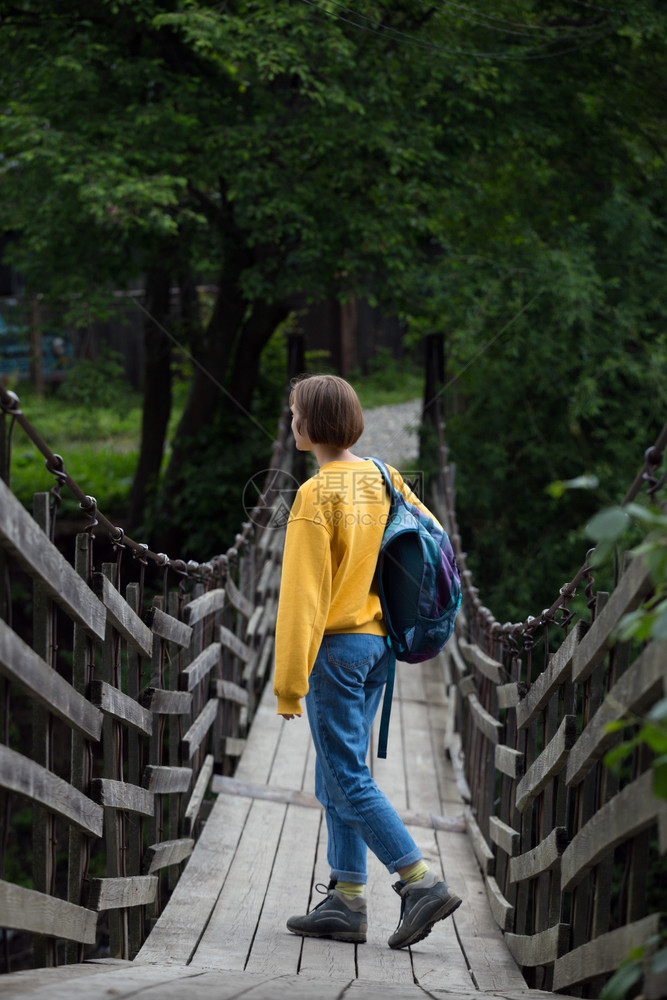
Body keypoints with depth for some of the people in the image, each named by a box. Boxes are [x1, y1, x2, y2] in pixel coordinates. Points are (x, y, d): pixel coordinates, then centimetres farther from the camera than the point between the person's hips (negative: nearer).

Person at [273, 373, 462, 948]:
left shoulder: (316, 495, -17)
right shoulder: (383, 479, 6)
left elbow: (304, 594, -18)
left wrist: (290, 682, -16)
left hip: (336, 646, -8)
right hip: (378, 639, 8)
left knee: (348, 780, -3)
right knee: (339, 778, 14)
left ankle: (422, 882, -8)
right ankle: (347, 903, 15)